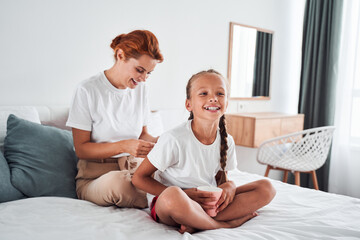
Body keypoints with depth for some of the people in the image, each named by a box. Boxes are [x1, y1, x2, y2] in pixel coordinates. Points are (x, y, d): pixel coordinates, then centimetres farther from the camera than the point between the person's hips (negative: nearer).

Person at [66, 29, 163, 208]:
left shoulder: (140, 89, 10)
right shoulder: (87, 90, -8)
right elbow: (81, 149, -8)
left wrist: (158, 141, -6)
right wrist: (124, 146, -23)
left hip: (136, 168, 3)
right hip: (97, 175, -3)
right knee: (118, 181, -40)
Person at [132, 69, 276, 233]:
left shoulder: (226, 141, -1)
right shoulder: (174, 139, -18)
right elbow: (139, 178, -13)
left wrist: (229, 186, -13)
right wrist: (185, 195, -22)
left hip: (207, 203, 6)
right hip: (165, 205, -6)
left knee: (266, 188, -7)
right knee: (173, 195, -41)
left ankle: (196, 224, -20)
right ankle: (225, 224, -14)